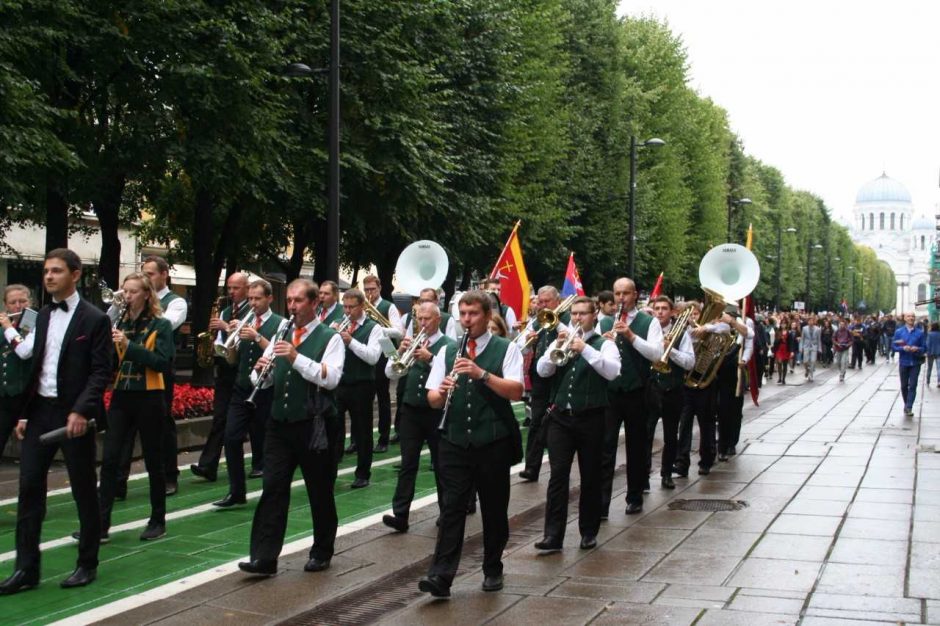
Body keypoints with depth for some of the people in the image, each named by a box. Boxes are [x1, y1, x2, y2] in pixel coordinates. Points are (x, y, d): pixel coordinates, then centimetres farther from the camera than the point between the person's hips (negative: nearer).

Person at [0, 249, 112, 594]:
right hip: (40, 412, 6)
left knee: (84, 491, 4)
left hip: (73, 414, -6)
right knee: (29, 489, 3)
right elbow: (35, 367, 15)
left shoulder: (94, 319, -7)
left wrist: (80, 411, -22)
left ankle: (87, 564, 16)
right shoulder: (43, 316, 12)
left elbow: (101, 372, -11)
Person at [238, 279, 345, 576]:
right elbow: (260, 379, 12)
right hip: (279, 424, 4)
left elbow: (330, 378, -19)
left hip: (315, 426, -4)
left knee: (320, 492, 8)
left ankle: (322, 552, 24)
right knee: (273, 488, -1)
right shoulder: (281, 336, 12)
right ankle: (264, 557, -1)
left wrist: (296, 357, -27)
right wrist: (260, 369, -11)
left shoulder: (330, 337, -4)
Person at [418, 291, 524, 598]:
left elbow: (516, 391, -14)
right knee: (452, 507, -3)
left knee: (494, 508, 9)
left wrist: (482, 374, -25)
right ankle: (441, 575, -7)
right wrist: (442, 391, -18)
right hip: (454, 441, 2)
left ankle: (493, 570, 23)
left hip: (493, 442, -2)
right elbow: (432, 399, 5)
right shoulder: (446, 351, 9)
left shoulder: (506, 349, 0)